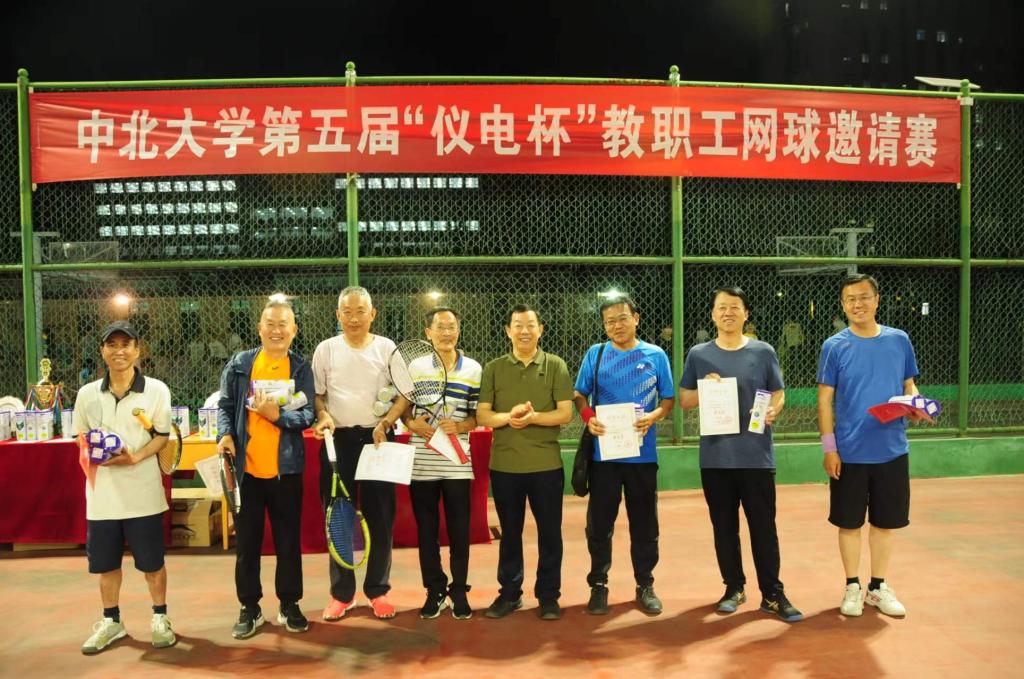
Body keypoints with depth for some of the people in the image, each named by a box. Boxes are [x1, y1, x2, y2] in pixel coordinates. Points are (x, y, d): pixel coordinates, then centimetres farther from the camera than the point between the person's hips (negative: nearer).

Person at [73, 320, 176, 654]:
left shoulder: (156, 390, -4)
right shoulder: (87, 394, 4)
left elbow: (163, 435, -2)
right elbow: (81, 438, 13)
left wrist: (135, 458, -17)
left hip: (142, 491, -3)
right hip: (102, 491, 3)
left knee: (152, 561, 6)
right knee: (105, 561, 13)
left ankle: (160, 618, 25)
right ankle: (111, 621, 31)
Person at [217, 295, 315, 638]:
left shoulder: (301, 367, 1)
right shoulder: (240, 363, 2)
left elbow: (307, 415, -5)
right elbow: (225, 406, 3)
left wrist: (276, 414, -21)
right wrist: (225, 435, -14)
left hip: (286, 469, 0)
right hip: (246, 468, 0)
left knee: (289, 541, 9)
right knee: (247, 542, 10)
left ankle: (289, 605, 24)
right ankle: (250, 608, 24)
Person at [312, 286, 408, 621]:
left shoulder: (387, 348, 3)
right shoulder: (326, 349, 5)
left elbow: (403, 394, 2)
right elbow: (316, 393, 8)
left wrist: (385, 422, -13)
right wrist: (323, 416, -12)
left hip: (377, 438, 0)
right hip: (338, 440, 1)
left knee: (380, 517, 3)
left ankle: (377, 590, 18)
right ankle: (341, 593, 18)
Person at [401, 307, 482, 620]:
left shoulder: (473, 369, 2)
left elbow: (478, 415, 4)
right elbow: (402, 405, 9)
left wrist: (459, 426, -15)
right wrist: (411, 423, -11)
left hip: (456, 463, 0)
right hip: (421, 462, 1)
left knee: (459, 530, 6)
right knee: (426, 529, 9)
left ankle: (459, 591, 21)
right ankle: (435, 591, 23)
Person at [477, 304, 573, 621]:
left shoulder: (555, 366, 0)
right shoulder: (493, 368, 4)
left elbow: (565, 413, -6)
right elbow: (482, 416, -2)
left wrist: (533, 418, -22)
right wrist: (508, 417, -22)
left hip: (546, 464, -1)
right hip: (504, 464, 1)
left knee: (550, 532, 7)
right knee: (510, 532, 13)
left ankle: (548, 595, 20)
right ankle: (509, 593, 26)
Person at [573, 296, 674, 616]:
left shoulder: (656, 355, 3)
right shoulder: (595, 354, 3)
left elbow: (669, 399, 6)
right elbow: (579, 395, 6)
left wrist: (653, 416, -15)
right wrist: (588, 418, -14)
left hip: (642, 453, 0)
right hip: (603, 453, 0)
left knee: (644, 523, 9)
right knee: (599, 523, 7)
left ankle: (645, 585, 24)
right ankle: (598, 584, 20)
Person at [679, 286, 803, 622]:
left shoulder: (763, 352, 3)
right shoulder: (699, 355, 5)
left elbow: (778, 393, 6)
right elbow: (684, 400, 7)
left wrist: (773, 410, -16)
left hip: (756, 455, -1)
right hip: (715, 456, 1)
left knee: (764, 527, 3)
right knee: (724, 526, 11)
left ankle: (773, 594, 14)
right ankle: (734, 588, 25)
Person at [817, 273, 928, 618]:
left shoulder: (899, 341, 3)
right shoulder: (834, 347, -4)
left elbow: (908, 385, 12)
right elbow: (825, 399, -3)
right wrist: (829, 448, -8)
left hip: (892, 451, 2)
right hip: (850, 453, -2)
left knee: (885, 521, 12)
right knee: (849, 522, 7)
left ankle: (878, 587, 28)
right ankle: (852, 587, 23)